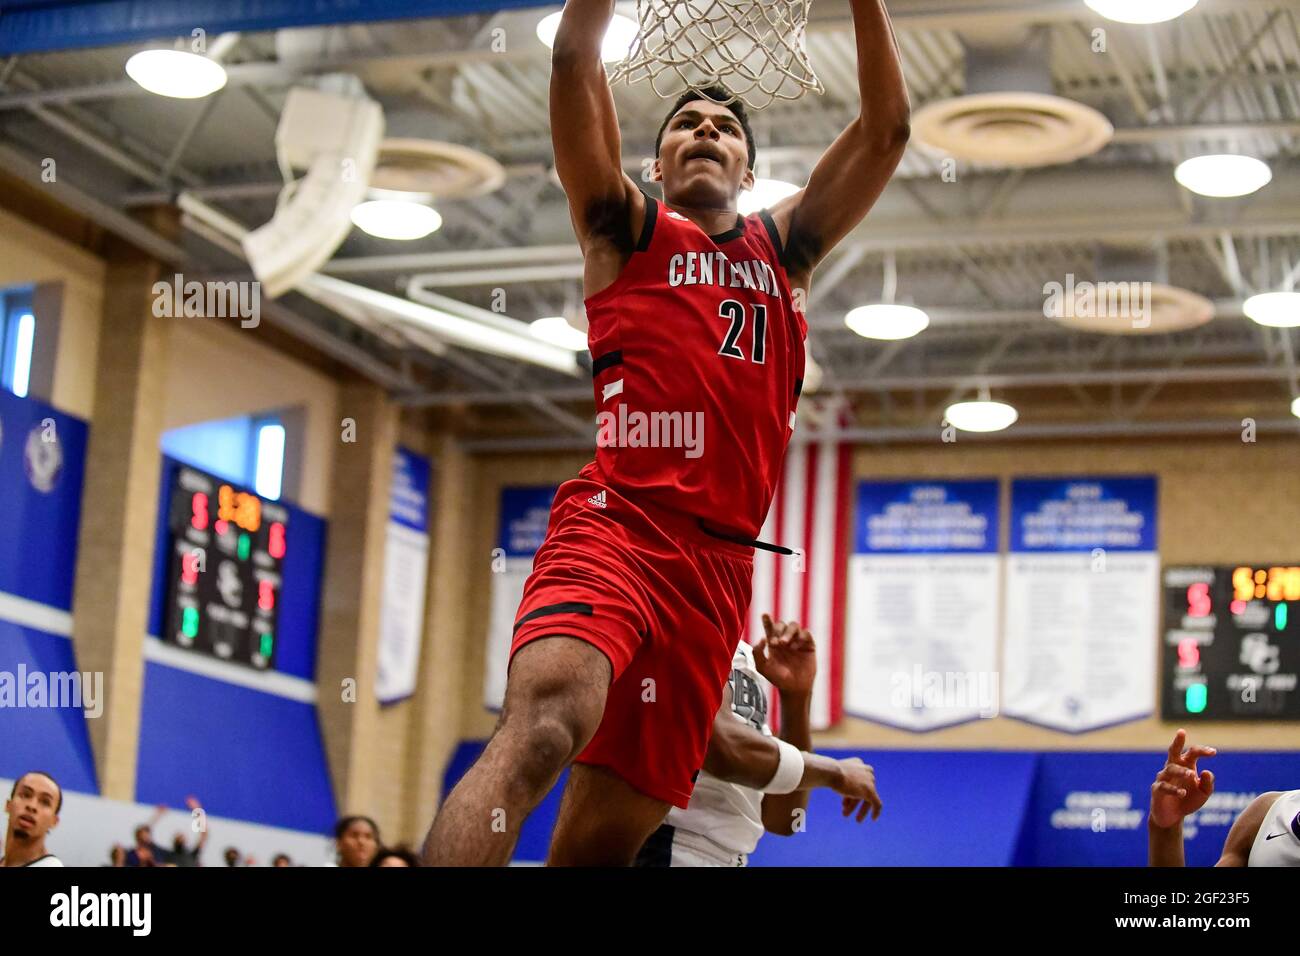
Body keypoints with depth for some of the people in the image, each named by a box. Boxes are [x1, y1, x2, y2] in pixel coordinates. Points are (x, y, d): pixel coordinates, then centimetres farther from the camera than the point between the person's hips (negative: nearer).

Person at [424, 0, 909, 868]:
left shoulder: (786, 249, 26)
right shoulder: (626, 228, 16)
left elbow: (886, 129, 20)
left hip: (720, 561, 4)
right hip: (615, 523, -4)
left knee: (607, 836, 0)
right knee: (543, 721, -33)